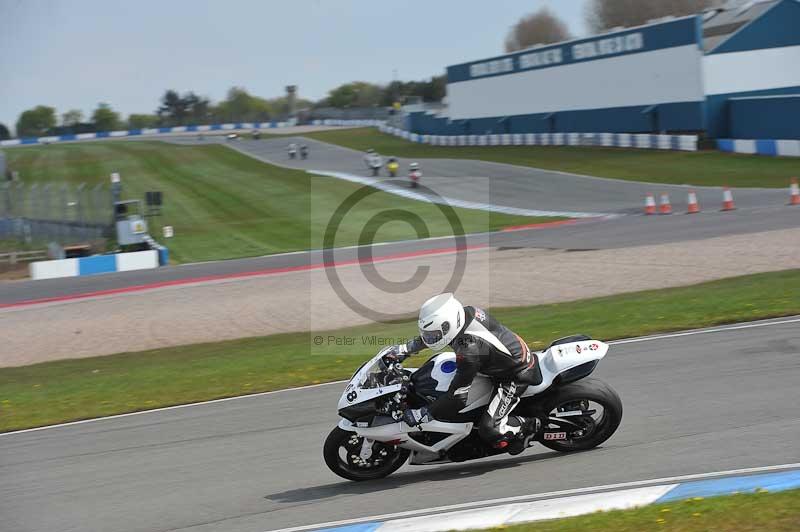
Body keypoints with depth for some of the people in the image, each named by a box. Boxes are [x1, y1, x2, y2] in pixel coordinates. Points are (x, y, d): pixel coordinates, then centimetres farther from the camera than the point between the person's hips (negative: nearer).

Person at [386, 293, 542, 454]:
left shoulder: (469, 350, -36)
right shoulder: (468, 312, -12)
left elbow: (458, 398, -30)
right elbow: (435, 332, 10)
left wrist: (425, 414, -24)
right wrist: (406, 349, 8)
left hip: (517, 376, -9)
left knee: (489, 430, -19)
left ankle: (530, 425, 8)